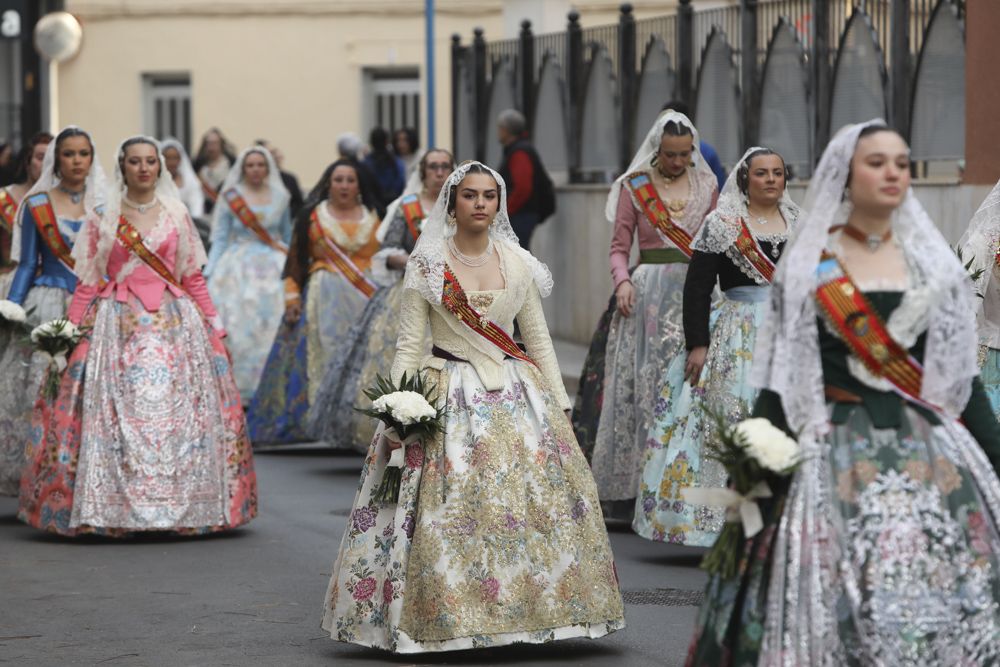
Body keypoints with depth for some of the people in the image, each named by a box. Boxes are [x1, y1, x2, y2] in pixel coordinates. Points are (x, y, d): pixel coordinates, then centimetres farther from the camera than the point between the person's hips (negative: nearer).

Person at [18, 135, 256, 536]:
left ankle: (180, 505, 1)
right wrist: (72, 331, -1)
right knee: (117, 413, -8)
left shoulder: (176, 215, 11)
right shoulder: (103, 217, 7)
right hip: (118, 325, -1)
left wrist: (214, 324, 7)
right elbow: (88, 281, 6)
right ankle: (113, 508, -4)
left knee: (177, 410, -5)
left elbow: (193, 277, 12)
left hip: (173, 323, 1)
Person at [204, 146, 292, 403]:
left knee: (273, 324, -7)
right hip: (239, 267, -1)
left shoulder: (280, 197, 10)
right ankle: (240, 388, 0)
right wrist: (210, 273, -5)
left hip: (275, 266, 1)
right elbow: (220, 238, 3)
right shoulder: (230, 198, 3)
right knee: (239, 326, -6)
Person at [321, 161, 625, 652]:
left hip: (515, 395, 3)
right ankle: (443, 613, 1)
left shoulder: (518, 262, 7)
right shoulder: (426, 264, -1)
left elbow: (538, 338, 11)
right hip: (447, 396, -3)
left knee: (537, 498, -2)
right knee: (444, 511, -9)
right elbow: (408, 345, -2)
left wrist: (559, 405, 7)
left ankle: (532, 603, 8)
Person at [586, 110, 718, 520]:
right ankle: (628, 492, 0)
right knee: (639, 383, -4)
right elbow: (619, 247, 5)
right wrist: (622, 282, -13)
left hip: (694, 291, 2)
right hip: (647, 293, -2)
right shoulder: (634, 187, 5)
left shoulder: (705, 186, 12)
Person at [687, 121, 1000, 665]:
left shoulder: (935, 265, 10)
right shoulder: (806, 267, 3)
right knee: (845, 600, -7)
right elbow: (781, 376, 1)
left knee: (946, 598, -7)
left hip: (930, 451, 2)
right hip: (840, 454, -2)